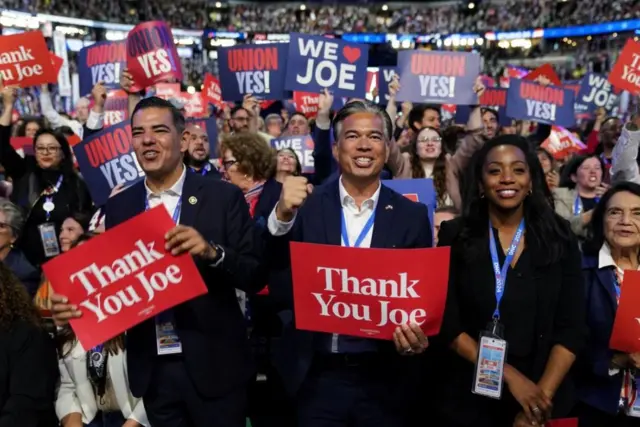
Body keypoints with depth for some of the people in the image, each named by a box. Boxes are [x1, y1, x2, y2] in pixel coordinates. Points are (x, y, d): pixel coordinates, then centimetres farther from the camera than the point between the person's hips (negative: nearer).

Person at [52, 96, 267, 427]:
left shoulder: (224, 197, -7)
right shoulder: (118, 207, 4)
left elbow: (256, 276, -9)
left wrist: (212, 252, -25)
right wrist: (74, 304, -11)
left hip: (213, 365, -3)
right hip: (151, 369, 3)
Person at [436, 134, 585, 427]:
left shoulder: (559, 239, -1)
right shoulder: (455, 237, -5)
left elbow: (571, 328, -4)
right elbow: (447, 322, -8)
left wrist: (543, 395, -14)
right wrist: (509, 376, -15)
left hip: (543, 401, 1)